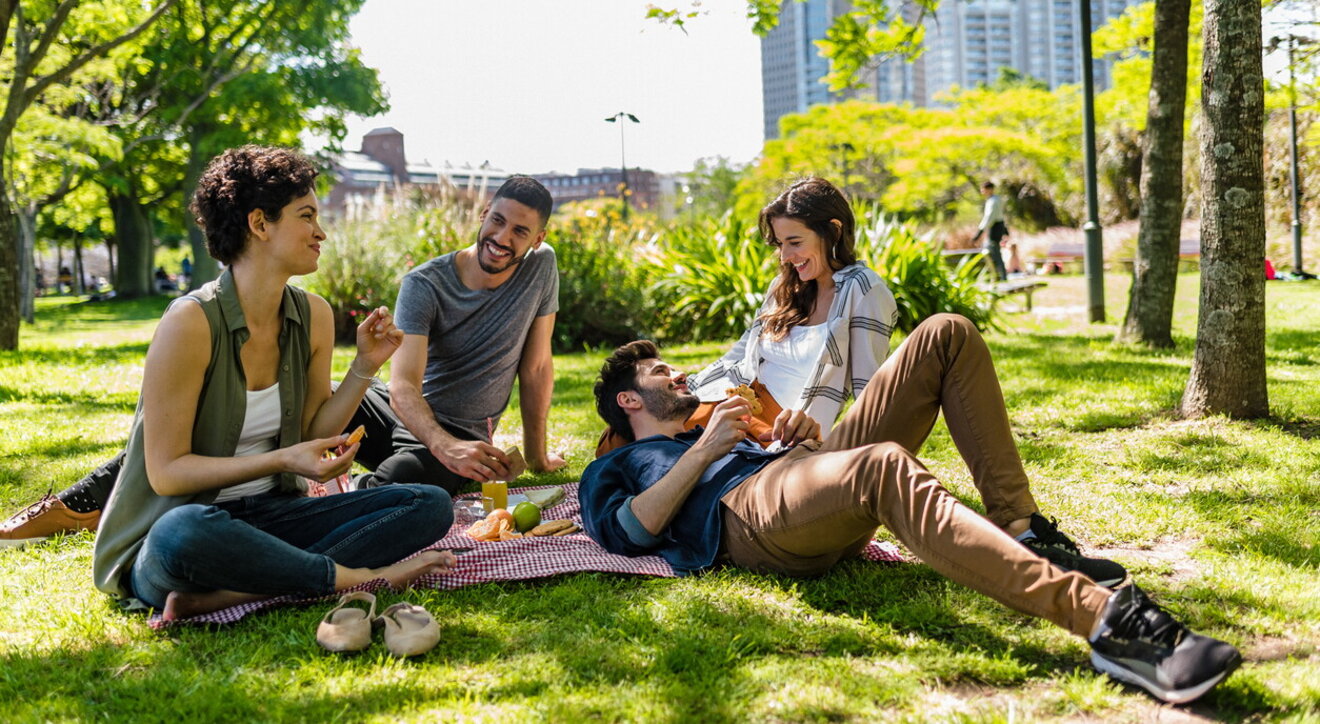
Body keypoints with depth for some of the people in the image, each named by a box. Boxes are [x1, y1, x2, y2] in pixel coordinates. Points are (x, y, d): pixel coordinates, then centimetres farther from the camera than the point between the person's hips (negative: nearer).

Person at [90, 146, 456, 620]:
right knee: (186, 532, -43)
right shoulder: (191, 323, -16)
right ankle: (355, 576, -20)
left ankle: (221, 596, -24)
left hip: (271, 517, 7)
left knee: (431, 505, -10)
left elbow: (311, 440, 7)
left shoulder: (313, 317, 4)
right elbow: (166, 472, -15)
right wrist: (282, 461, -25)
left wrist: (365, 367, -4)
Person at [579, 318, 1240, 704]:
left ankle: (1020, 531, -15)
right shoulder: (612, 470, 25)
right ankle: (1103, 619, -58)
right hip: (749, 519, -7)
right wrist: (704, 451, 0)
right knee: (885, 467, -42)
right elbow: (632, 530, 1)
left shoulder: (709, 434, 44)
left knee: (948, 336, -2)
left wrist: (806, 438, 8)